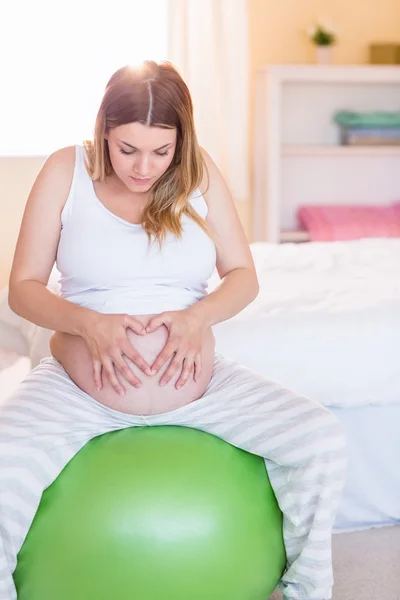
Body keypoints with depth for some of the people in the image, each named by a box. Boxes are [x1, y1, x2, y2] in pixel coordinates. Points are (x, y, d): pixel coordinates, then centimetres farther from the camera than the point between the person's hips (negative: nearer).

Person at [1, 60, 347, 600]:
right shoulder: (66, 170, -3)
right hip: (80, 387, -1)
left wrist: (199, 316, -18)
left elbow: (243, 276, 3)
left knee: (324, 442, -13)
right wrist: (89, 322, -22)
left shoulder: (199, 173, 1)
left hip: (197, 382, 2)